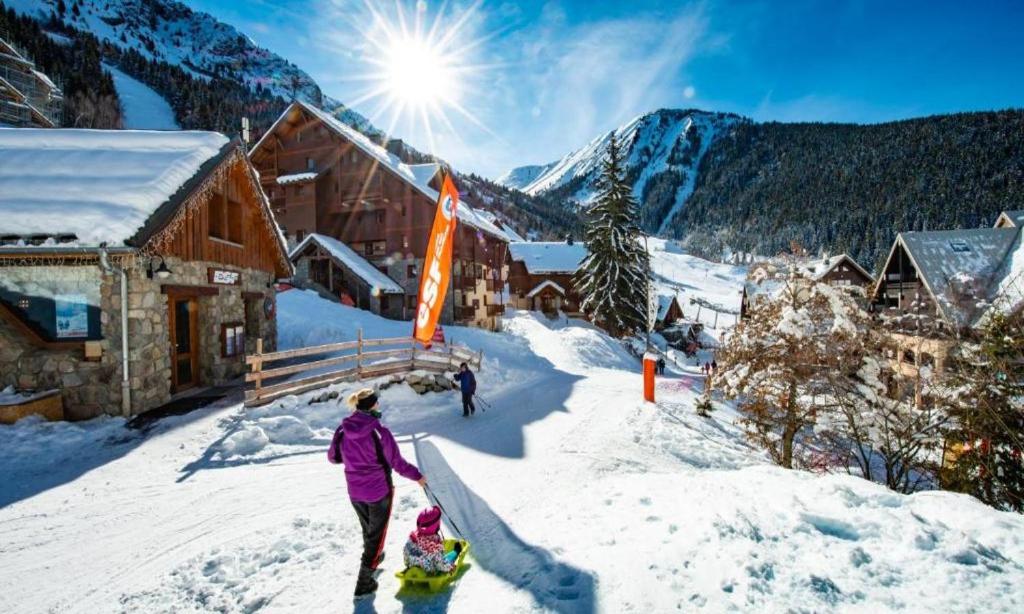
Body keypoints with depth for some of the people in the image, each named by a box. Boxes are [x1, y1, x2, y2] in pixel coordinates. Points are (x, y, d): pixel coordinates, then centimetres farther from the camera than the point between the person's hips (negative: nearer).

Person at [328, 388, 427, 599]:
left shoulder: (343, 430, -10)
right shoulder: (379, 432, -24)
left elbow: (333, 457, 5)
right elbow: (397, 463, -17)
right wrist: (418, 476, -2)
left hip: (355, 492, 5)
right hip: (379, 491, -5)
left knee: (367, 529, 29)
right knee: (376, 534, 14)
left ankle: (373, 557, 54)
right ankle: (364, 583, 20)